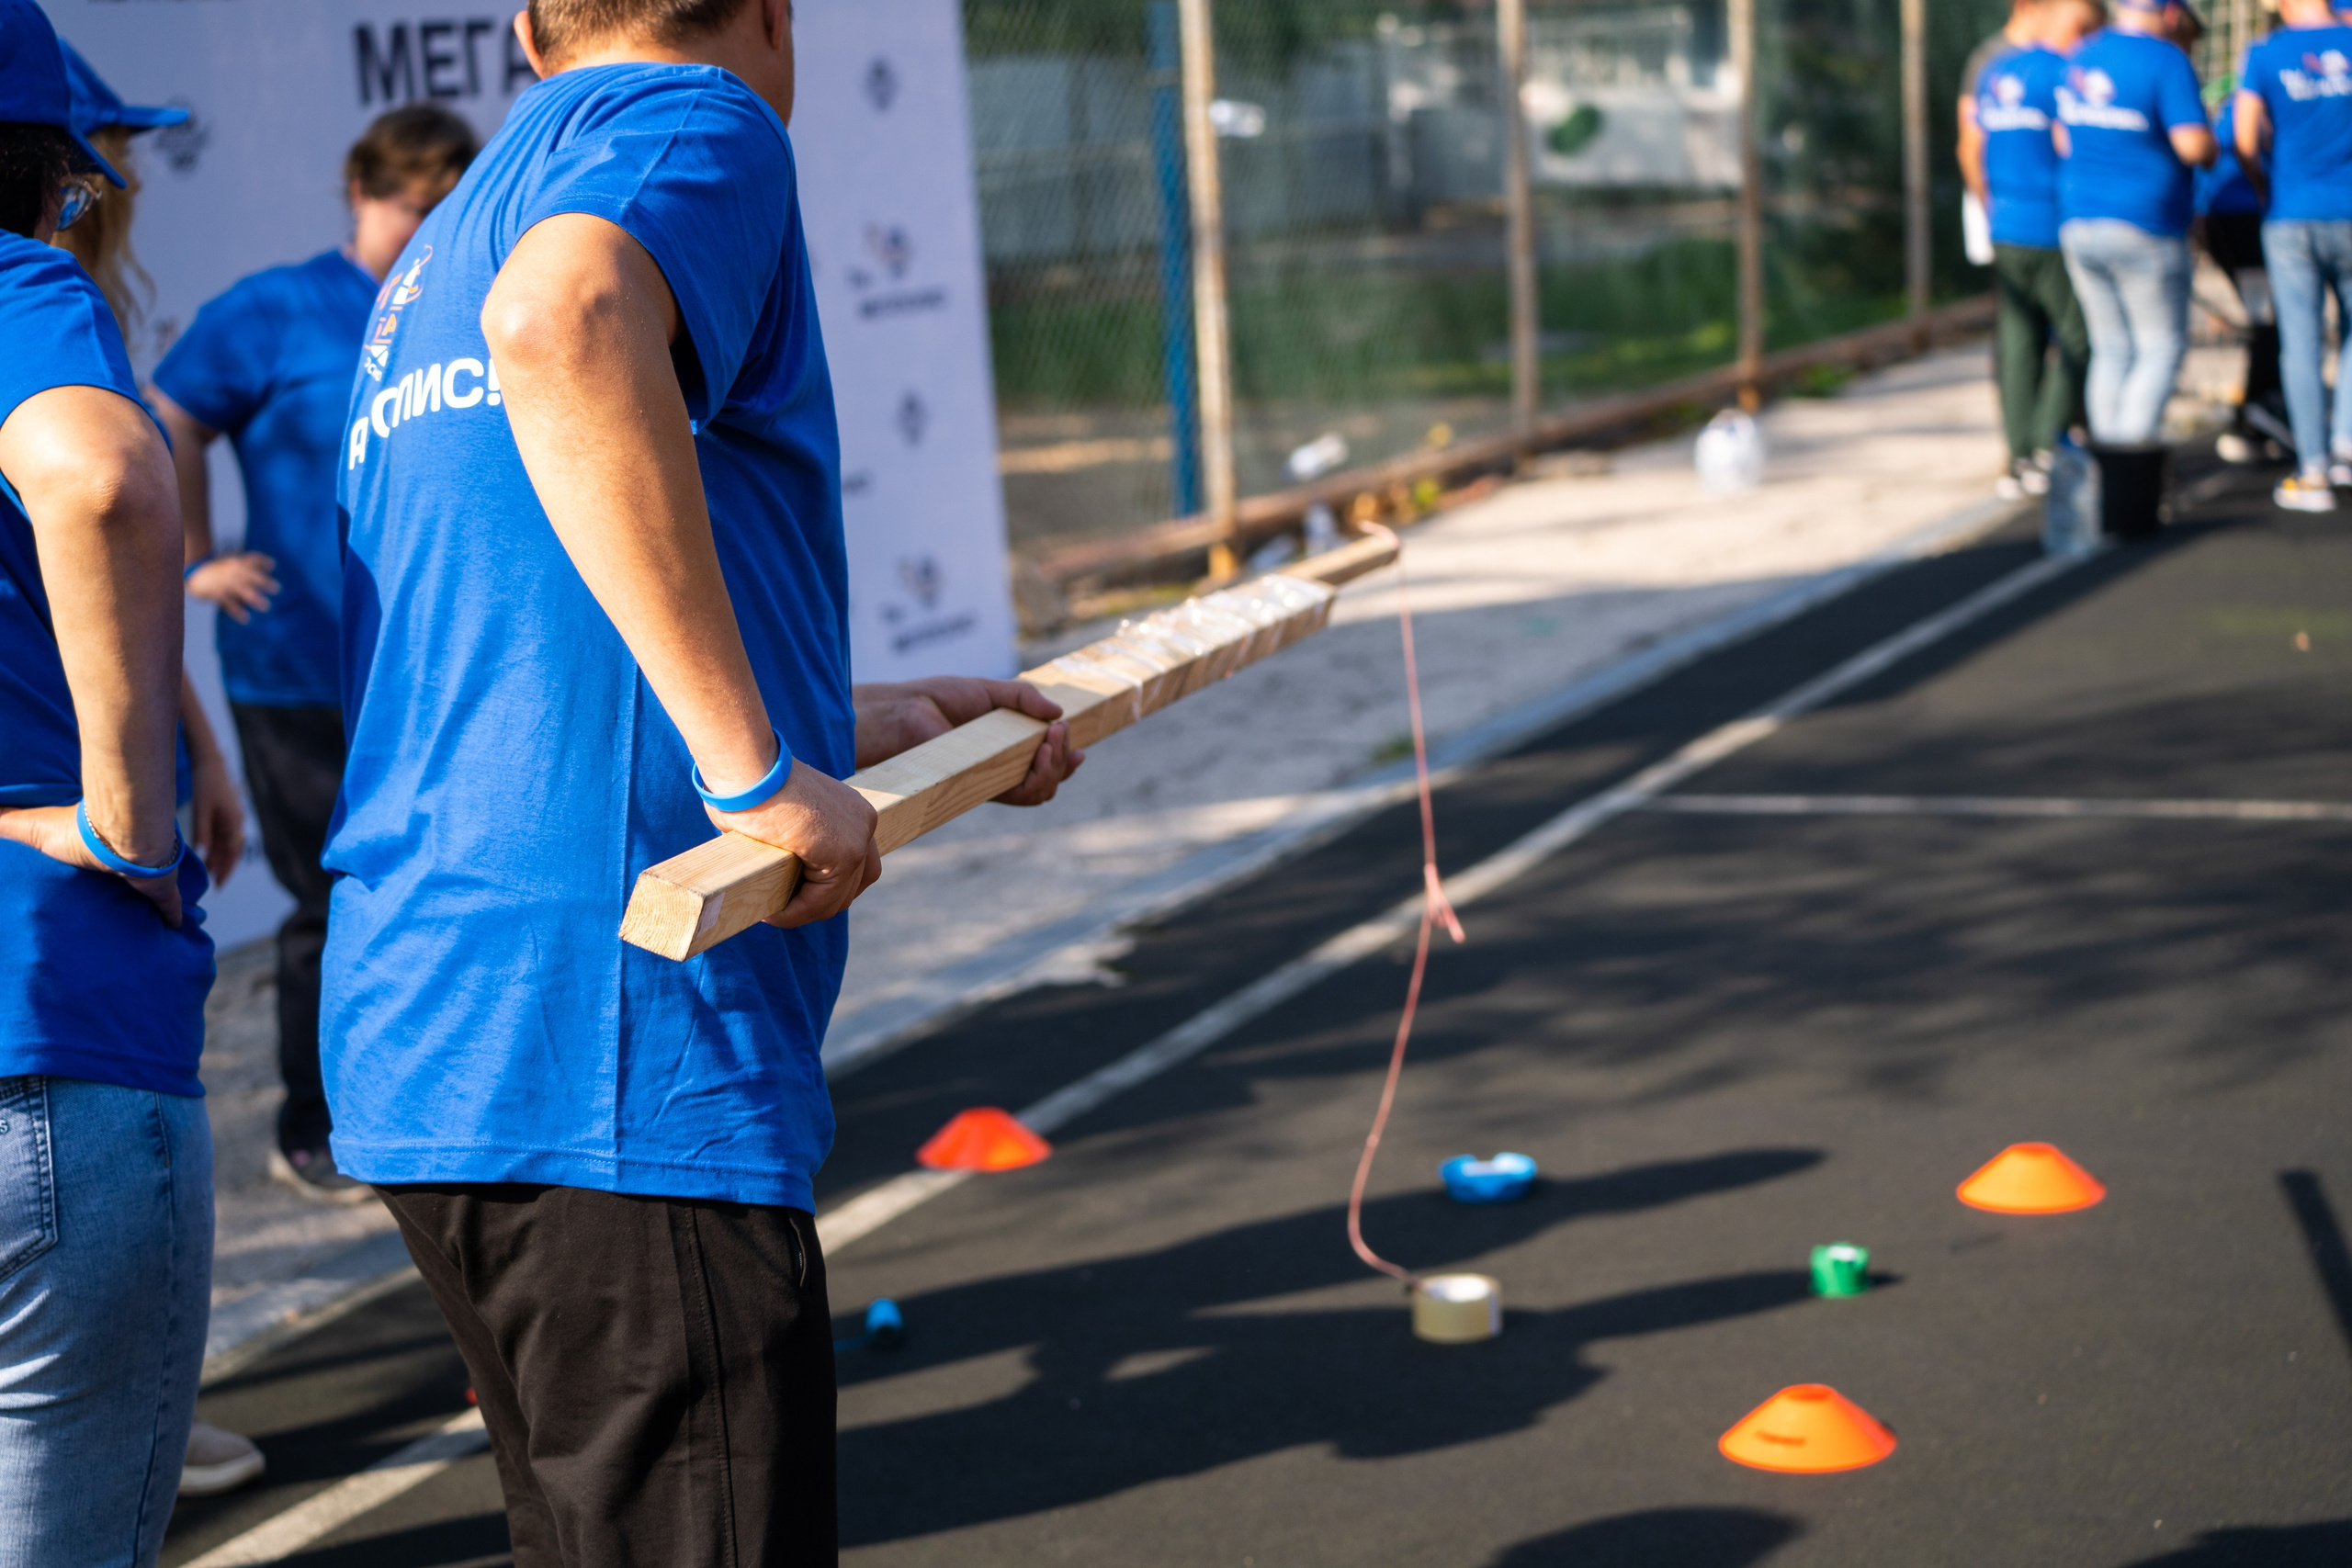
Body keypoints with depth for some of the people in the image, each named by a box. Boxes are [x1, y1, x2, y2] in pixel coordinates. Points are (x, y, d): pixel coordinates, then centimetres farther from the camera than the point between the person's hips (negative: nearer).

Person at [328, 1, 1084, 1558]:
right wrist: (760, 766, -25)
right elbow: (563, 323, -29)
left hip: (433, 1052, 10)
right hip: (610, 1066, -9)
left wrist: (870, 725, 33)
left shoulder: (432, 261, 24)